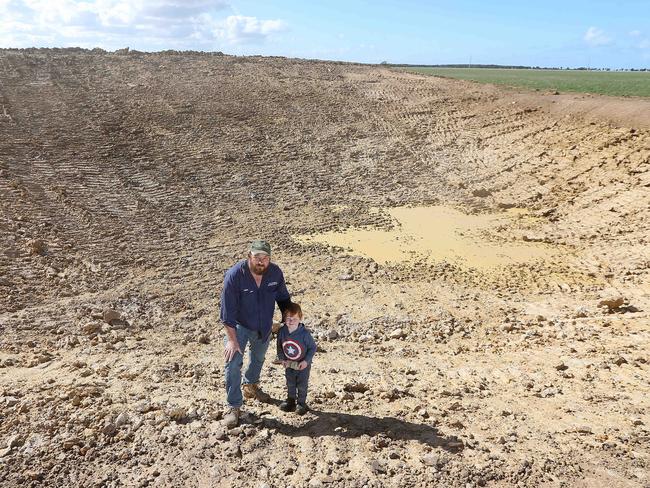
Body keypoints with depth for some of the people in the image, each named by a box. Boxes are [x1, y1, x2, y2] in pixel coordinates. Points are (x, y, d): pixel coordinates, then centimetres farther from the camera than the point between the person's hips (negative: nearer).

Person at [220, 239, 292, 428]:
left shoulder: (275, 272, -18)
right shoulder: (234, 275, -30)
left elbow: (283, 298, 0)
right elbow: (228, 310, -26)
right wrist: (232, 339, -26)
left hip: (264, 327, 4)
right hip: (239, 326, -4)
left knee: (258, 358, 24)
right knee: (233, 364, -14)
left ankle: (251, 386, 52)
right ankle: (234, 406, 2)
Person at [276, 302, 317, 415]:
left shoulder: (304, 333, -27)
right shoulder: (282, 331, -15)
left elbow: (313, 348, -15)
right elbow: (279, 347, 1)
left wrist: (306, 361, -19)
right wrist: (281, 359, -7)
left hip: (303, 364, -3)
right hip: (289, 364, 4)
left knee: (302, 384, 10)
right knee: (290, 383, 21)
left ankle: (301, 403, 31)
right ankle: (290, 400, 42)